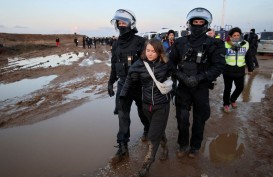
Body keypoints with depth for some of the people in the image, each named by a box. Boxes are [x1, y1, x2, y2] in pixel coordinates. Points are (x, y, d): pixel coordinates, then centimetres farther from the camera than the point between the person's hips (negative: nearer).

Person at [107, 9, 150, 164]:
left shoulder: (140, 42, -11)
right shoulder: (116, 44, 7)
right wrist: (110, 83, 14)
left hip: (139, 84, -4)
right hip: (123, 84, 5)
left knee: (142, 111, 15)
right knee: (122, 115, 3)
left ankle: (147, 130, 45)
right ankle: (123, 148, 13)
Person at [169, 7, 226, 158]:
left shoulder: (213, 44, -5)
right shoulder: (180, 42, 1)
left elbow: (218, 66, -10)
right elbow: (171, 63, 3)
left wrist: (199, 78, -21)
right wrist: (180, 76, -14)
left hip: (201, 87, -1)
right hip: (183, 86, 1)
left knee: (199, 119, 12)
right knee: (182, 117, 2)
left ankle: (195, 147, 33)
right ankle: (183, 145, 27)